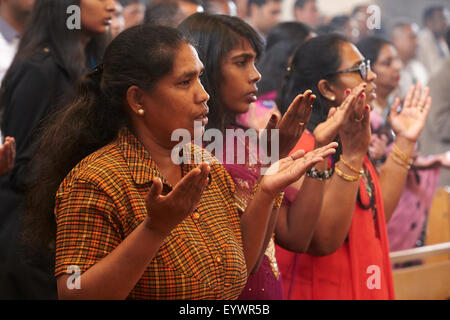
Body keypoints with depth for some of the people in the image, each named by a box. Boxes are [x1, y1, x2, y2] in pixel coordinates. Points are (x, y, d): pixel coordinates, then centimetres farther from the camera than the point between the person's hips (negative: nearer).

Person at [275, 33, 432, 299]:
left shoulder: (346, 141, 8)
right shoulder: (303, 146, -21)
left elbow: (379, 211, 11)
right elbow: (323, 241, -29)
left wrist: (405, 141, 11)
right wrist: (352, 156, -35)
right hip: (322, 289, -9)